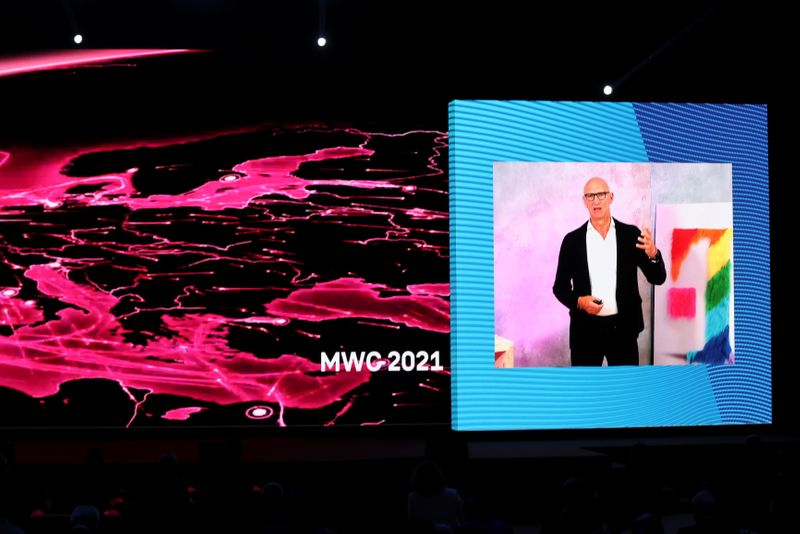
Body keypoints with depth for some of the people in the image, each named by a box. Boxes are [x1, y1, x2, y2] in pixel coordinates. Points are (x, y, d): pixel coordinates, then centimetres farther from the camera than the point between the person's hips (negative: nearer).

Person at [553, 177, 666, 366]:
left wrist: (652, 253, -21)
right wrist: (579, 301, -15)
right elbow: (560, 286, 5)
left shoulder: (630, 234, 1)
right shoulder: (572, 240, 1)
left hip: (623, 328, 0)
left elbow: (657, 278, -1)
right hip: (586, 329, 0)